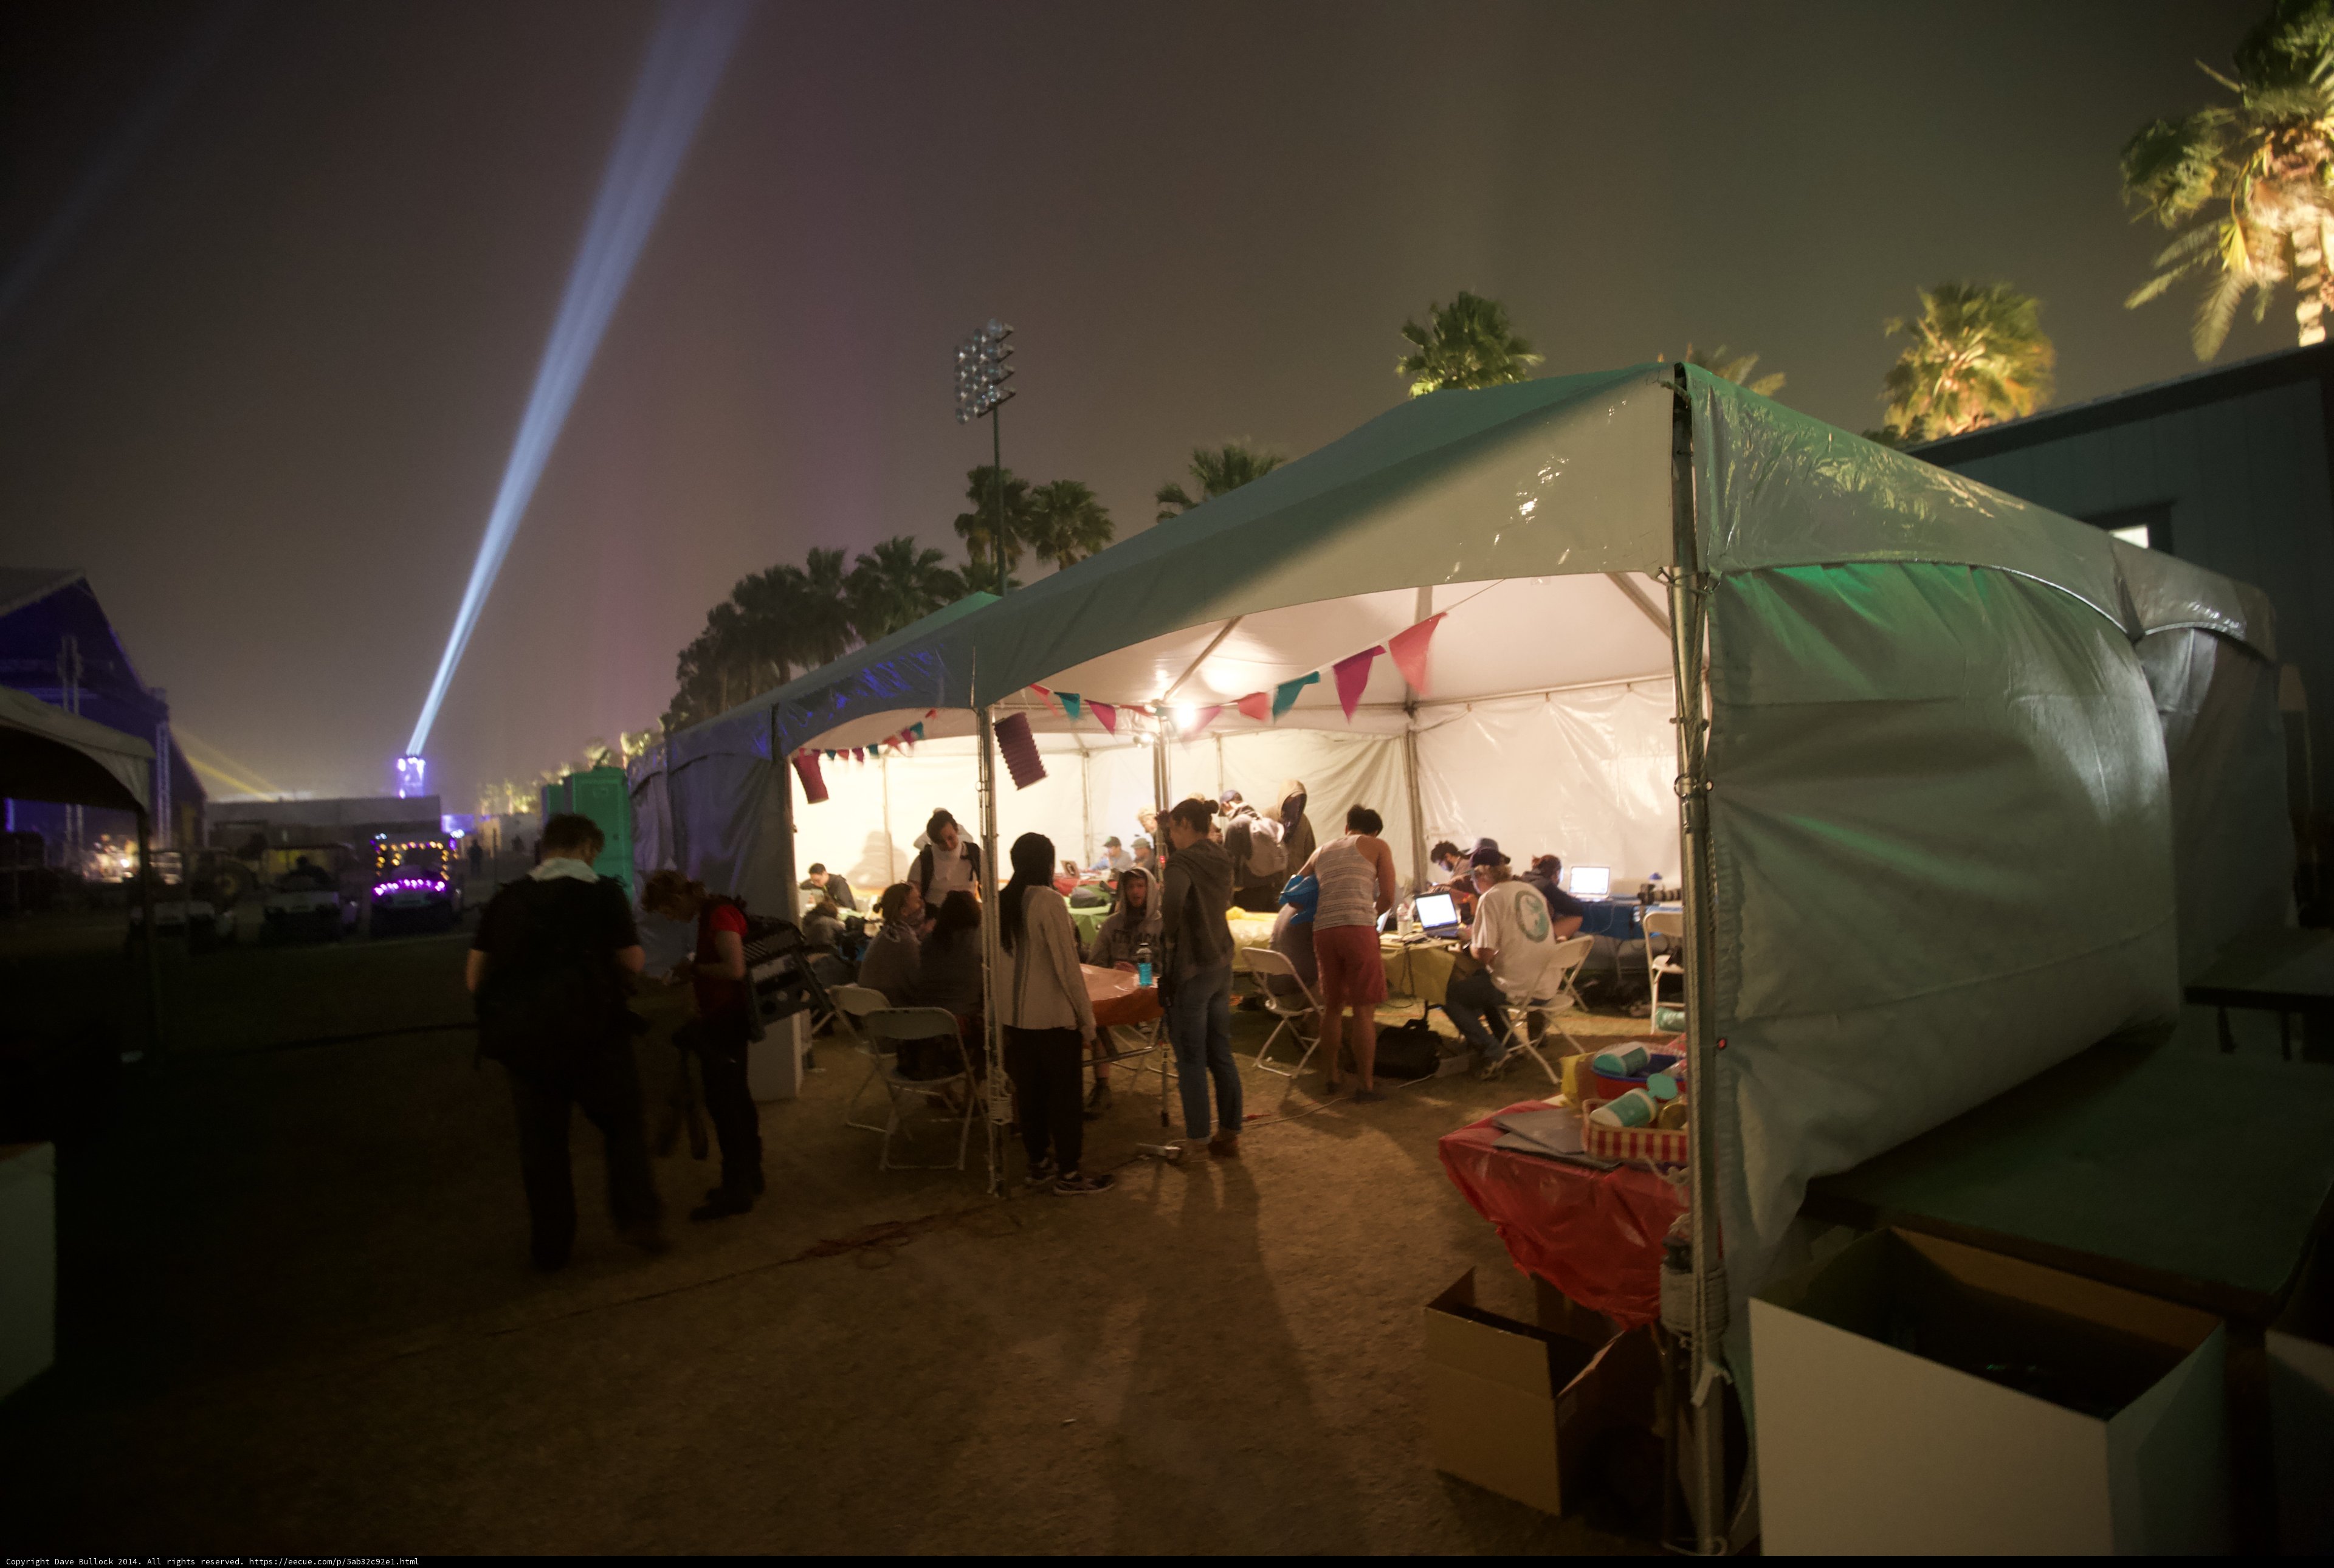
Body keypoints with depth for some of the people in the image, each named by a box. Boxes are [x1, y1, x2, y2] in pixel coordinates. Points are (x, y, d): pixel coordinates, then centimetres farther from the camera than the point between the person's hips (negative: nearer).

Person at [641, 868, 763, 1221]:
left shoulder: (719, 915, -18)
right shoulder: (708, 914, 12)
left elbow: (735, 969, -27)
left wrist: (694, 969, -13)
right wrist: (692, 970, 5)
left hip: (726, 1019, -10)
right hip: (724, 1018, 10)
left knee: (722, 1101, -5)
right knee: (736, 1098, 17)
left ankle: (736, 1190, 3)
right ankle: (749, 1177, 28)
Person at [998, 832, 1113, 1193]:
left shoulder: (1001, 902, 4)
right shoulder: (1049, 900, -16)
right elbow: (1067, 965, -16)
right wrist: (1087, 1019, -9)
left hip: (1015, 1014, 7)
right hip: (1053, 1015, -7)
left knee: (1030, 1092, 16)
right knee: (1065, 1095, 5)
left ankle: (1038, 1163, 27)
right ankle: (1068, 1173, 14)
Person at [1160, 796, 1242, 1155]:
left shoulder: (1183, 863, -17)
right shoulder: (1220, 860, 8)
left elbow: (1173, 901, -37)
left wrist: (1169, 933, -18)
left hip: (1191, 968, -8)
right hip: (1222, 964, 8)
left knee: (1191, 1059, 3)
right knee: (1221, 1054, 15)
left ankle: (1196, 1139, 12)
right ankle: (1229, 1134, 22)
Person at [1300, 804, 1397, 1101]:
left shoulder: (1322, 850, 24)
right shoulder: (1378, 846, 13)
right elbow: (1387, 899, 6)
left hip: (1323, 930, 5)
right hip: (1358, 929, -4)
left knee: (1332, 1006, 17)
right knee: (1364, 1010, 1)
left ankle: (1332, 1076, 24)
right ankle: (1366, 1085, 4)